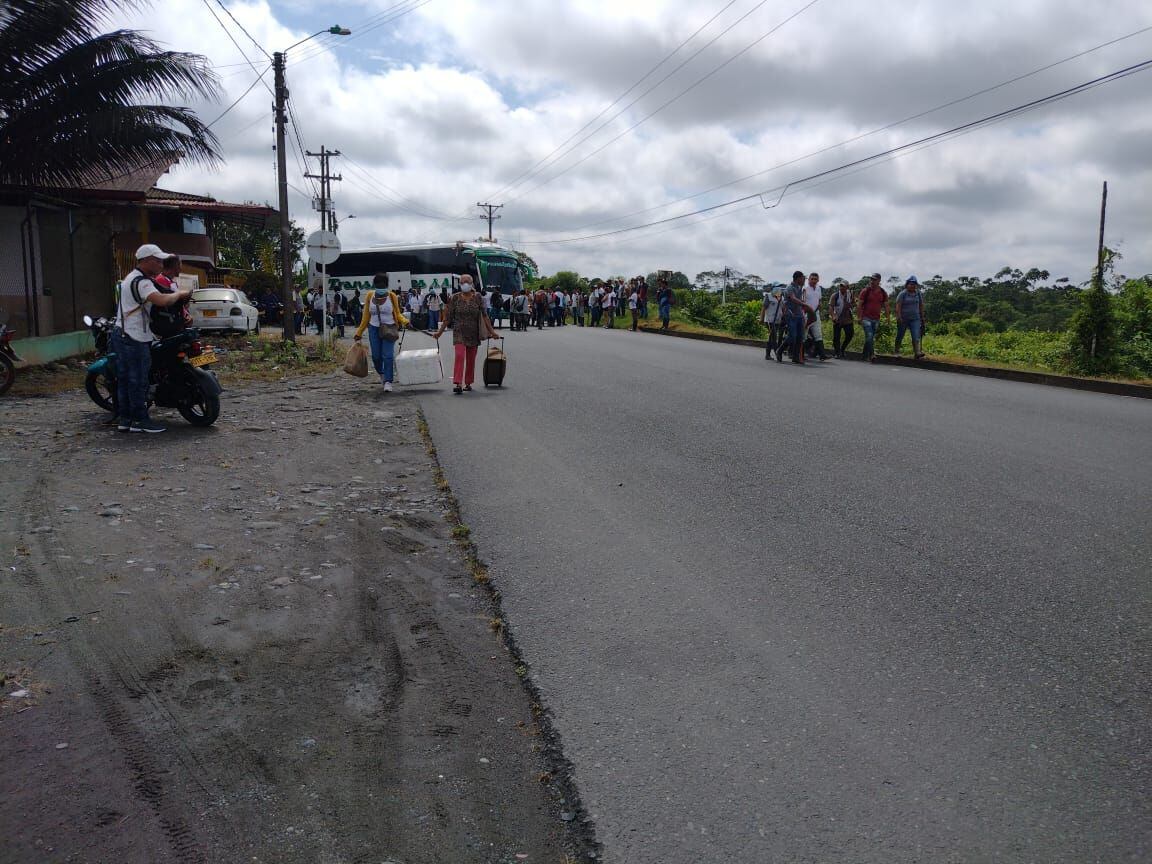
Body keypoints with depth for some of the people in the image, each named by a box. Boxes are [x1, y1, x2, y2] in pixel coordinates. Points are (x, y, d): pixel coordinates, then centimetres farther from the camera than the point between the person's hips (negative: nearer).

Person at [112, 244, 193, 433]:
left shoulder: (132, 277, 18)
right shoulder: (141, 281, -16)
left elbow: (158, 298, 27)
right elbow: (162, 300, -32)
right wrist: (180, 293, -15)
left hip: (122, 335, 11)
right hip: (135, 339, -11)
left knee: (124, 379, 12)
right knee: (138, 380, -4)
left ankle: (124, 420, 17)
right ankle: (140, 420, 1)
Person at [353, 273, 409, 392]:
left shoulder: (392, 296, -2)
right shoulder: (370, 296, 3)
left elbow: (397, 314, 6)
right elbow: (366, 316, 10)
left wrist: (404, 321, -16)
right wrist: (359, 332, 11)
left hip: (389, 329, -2)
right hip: (374, 329, 2)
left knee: (388, 355, -10)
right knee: (376, 356, 7)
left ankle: (388, 382, -7)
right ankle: (381, 373, 37)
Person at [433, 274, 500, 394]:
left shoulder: (477, 299, 2)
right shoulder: (455, 299, 0)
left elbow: (484, 316, 2)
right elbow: (448, 317, 3)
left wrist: (492, 331, -1)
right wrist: (440, 331, 1)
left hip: (474, 334, 2)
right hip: (459, 333, -2)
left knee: (471, 360, 9)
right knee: (459, 356, -18)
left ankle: (468, 383, 24)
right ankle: (457, 384, -23)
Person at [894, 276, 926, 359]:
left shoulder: (918, 294, 8)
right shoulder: (902, 294, -6)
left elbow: (921, 305, 15)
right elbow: (898, 306, -12)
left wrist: (922, 317, 13)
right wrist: (899, 318, -22)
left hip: (915, 319, 2)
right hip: (903, 319, -2)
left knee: (916, 336, -12)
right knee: (900, 336, 9)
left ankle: (917, 352, -23)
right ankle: (896, 351, 25)